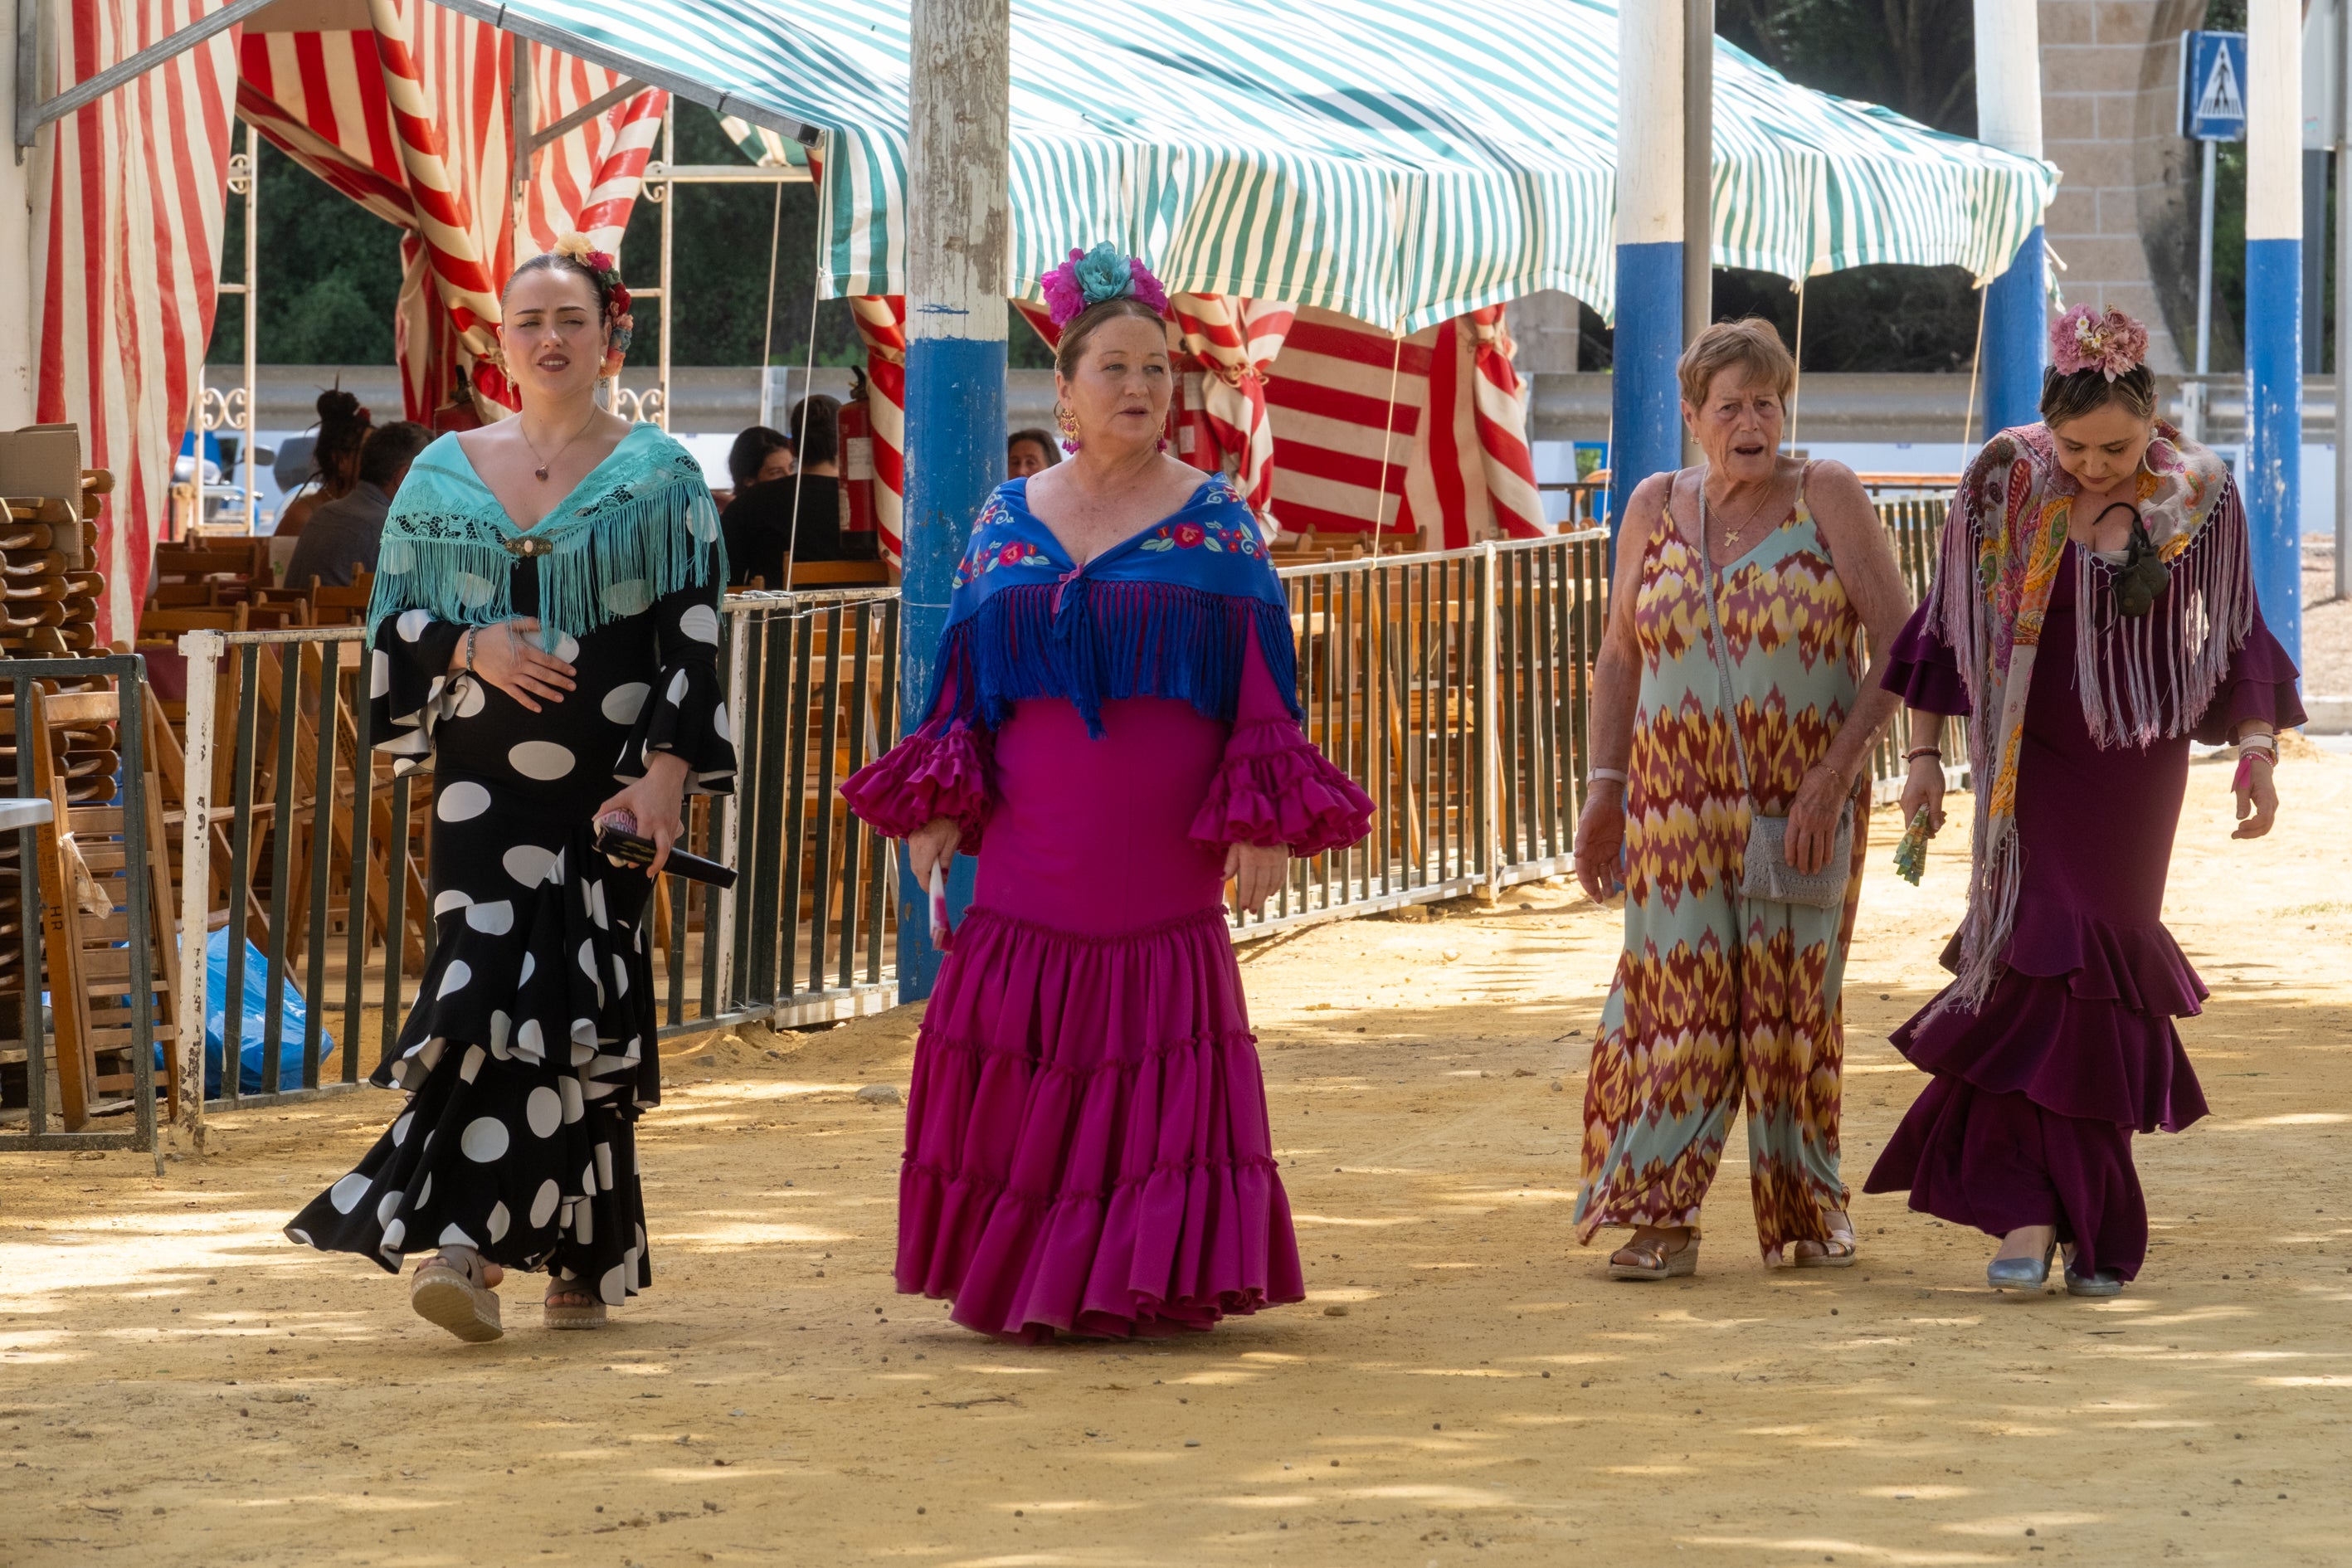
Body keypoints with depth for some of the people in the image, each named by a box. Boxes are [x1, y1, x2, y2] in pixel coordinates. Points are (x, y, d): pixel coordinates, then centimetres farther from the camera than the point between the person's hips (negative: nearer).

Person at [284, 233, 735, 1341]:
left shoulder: (658, 477, 5)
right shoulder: (447, 475, 12)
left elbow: (691, 636, 0)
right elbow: (393, 622, 14)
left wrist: (666, 773, -11)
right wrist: (473, 649, -7)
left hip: (609, 787, -2)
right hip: (485, 781, 2)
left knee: (579, 1007, -7)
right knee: (490, 988, -9)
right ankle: (471, 1244, -6)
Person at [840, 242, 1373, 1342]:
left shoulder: (1215, 525, 4)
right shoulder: (1006, 524, 11)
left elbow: (1261, 681, 1)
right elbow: (963, 682, 13)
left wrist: (1260, 824, -7)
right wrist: (936, 807, 3)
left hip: (1164, 872, -2)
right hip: (1030, 871, 2)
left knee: (1161, 1077, -4)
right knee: (1019, 1080, 0)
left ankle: (1147, 1280, 3)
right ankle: (1021, 1280, 10)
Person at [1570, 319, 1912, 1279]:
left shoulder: (1826, 498, -4)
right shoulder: (1656, 509, 6)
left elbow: (1903, 645, -7)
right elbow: (1619, 658, 14)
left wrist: (1835, 772, -15)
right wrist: (1604, 789, 5)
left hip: (1802, 803, -2)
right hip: (1677, 797, 2)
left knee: (1791, 1000, 4)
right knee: (1678, 998, -5)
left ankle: (1809, 1208, 18)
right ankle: (1662, 1221, -3)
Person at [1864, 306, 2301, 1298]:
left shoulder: (2199, 497, -4)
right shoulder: (2003, 483, -5)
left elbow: (2240, 639, 4)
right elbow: (1947, 624, 2)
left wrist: (2257, 751, -7)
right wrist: (1923, 755, 0)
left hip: (2136, 771, 1)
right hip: (2030, 762, -1)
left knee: (2094, 972, 2)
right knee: (2043, 965, -12)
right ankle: (2035, 1215, -15)